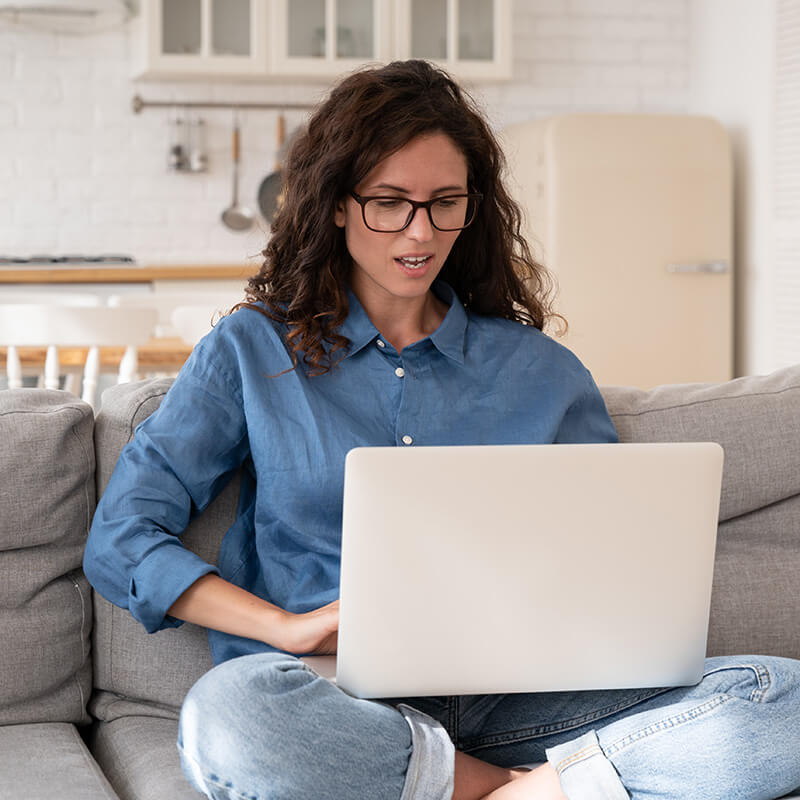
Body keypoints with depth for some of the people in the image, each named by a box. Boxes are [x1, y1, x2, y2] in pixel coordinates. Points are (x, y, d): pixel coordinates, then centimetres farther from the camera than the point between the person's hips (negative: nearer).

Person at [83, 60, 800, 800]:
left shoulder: (542, 371, 15)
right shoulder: (253, 351, 10)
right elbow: (120, 544, 4)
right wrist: (291, 627, -9)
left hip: (514, 704, 1)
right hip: (339, 703, -1)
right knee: (229, 718, -39)